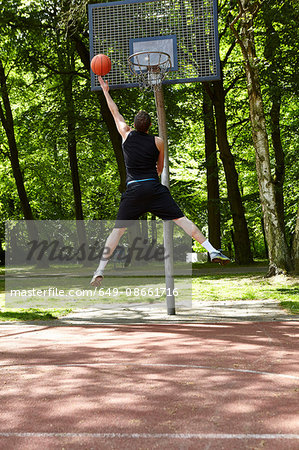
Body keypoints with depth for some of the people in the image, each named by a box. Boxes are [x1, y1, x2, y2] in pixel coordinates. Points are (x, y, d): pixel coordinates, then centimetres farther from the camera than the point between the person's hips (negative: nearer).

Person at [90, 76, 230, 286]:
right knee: (182, 219, -1)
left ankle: (100, 272, -1)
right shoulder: (158, 142, 6)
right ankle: (213, 251, -7)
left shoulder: (127, 134, 7)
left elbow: (116, 113, 24)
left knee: (118, 230, 5)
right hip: (154, 188, -1)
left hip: (133, 190, 1)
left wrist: (106, 91, 38)